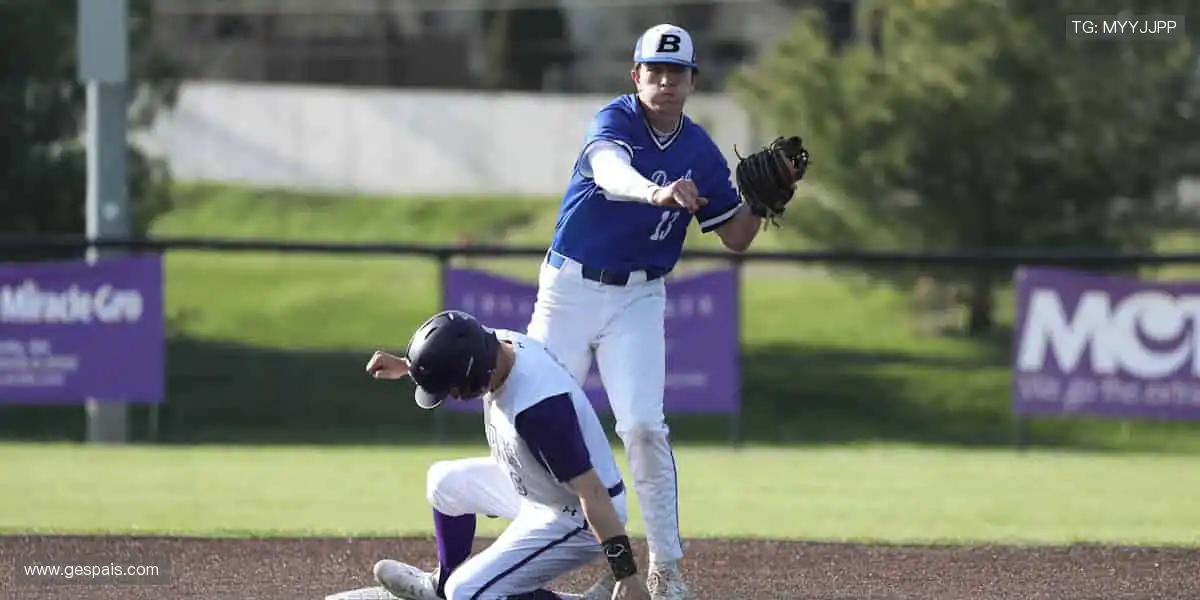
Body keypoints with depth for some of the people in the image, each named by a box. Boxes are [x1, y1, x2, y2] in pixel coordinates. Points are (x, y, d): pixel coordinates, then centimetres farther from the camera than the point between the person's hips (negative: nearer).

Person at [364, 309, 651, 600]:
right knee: (446, 481, 23)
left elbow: (591, 492, -36)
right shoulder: (496, 344, -12)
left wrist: (627, 574, -35)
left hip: (574, 520, -9)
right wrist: (403, 366, 4)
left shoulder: (539, 406, -39)